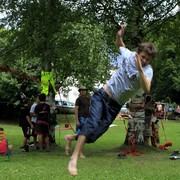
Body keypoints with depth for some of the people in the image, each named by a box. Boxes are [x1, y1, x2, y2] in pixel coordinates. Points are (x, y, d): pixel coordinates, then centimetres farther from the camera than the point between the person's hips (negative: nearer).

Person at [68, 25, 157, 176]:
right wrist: (119, 36, -5)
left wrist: (140, 69, -42)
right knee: (92, 124, -24)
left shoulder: (148, 70, -13)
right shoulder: (129, 55, -6)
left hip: (116, 105, 1)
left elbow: (146, 90, -33)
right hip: (103, 95, -1)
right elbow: (119, 44, 18)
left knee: (97, 132, -2)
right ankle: (74, 159, -28)